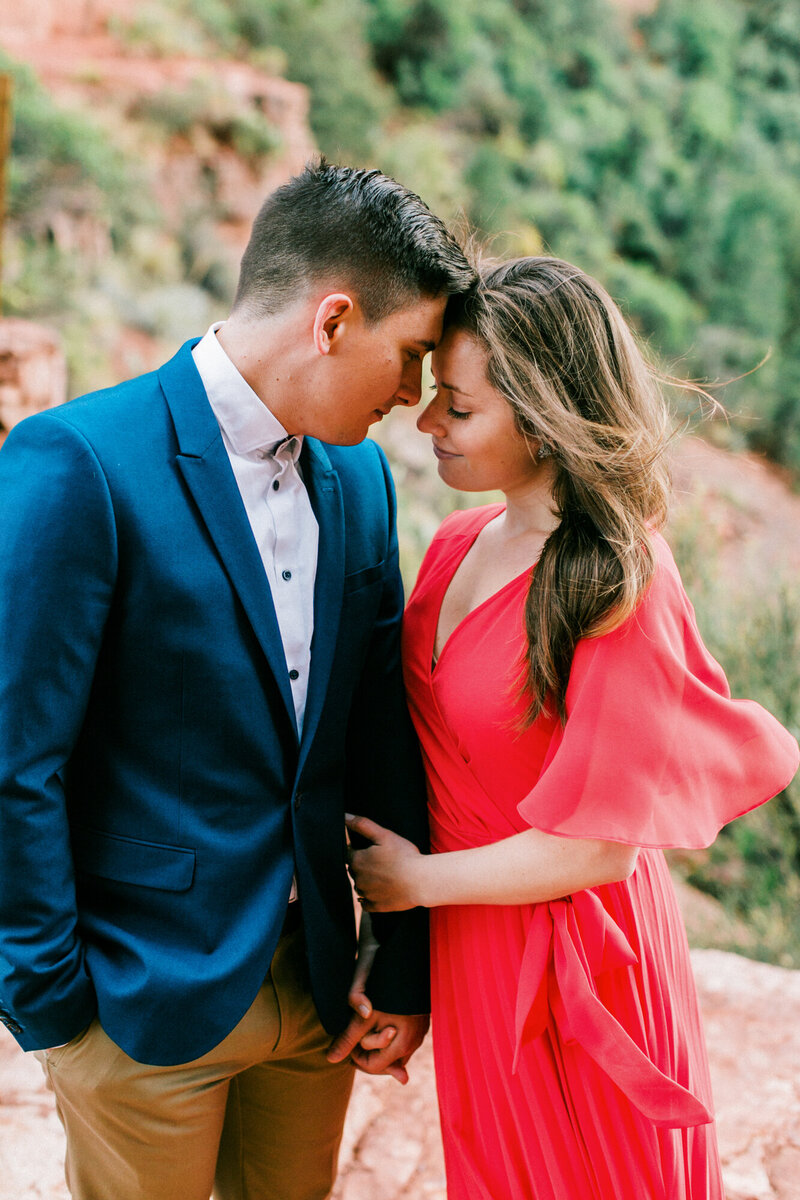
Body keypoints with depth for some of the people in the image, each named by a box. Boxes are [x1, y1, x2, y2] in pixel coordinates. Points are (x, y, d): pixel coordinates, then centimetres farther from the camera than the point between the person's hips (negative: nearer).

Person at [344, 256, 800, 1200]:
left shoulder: (620, 590, -24)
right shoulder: (460, 546, -1)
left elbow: (599, 845, -21)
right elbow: (433, 753, 5)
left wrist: (419, 880, -11)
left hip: (566, 967, -6)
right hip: (464, 951, 7)